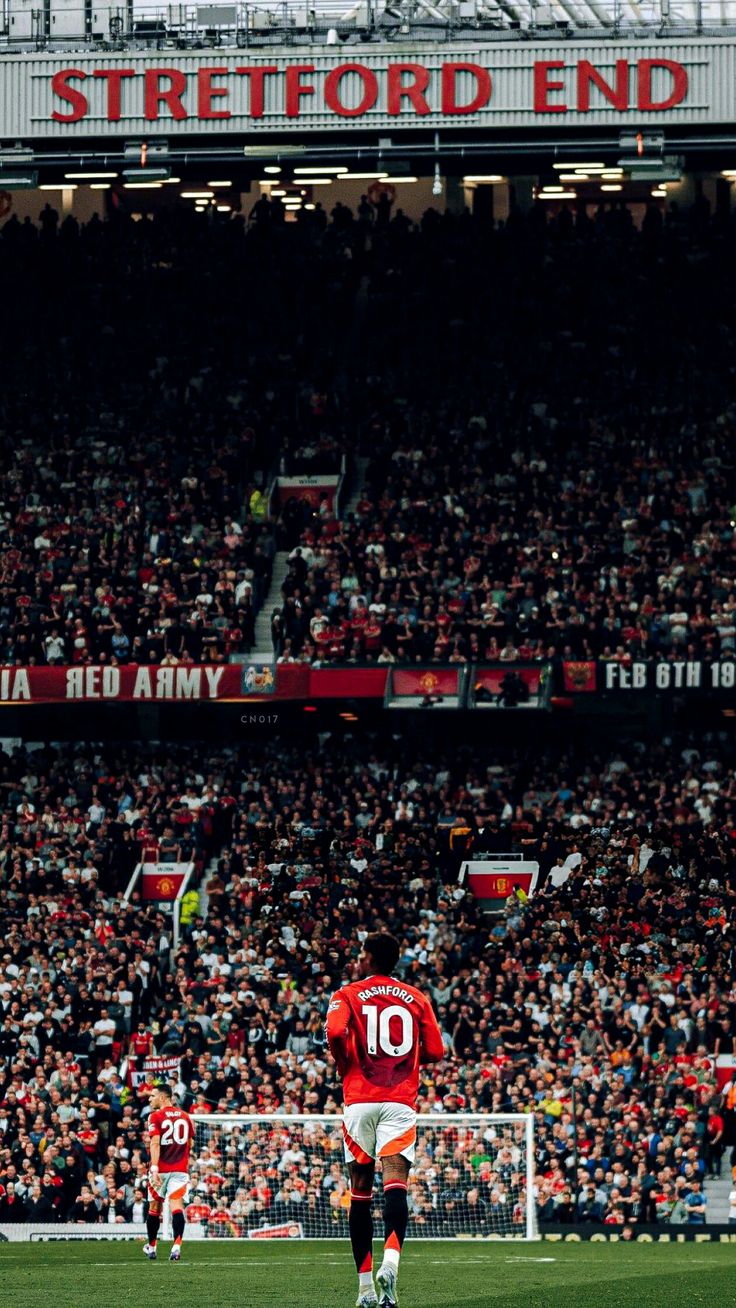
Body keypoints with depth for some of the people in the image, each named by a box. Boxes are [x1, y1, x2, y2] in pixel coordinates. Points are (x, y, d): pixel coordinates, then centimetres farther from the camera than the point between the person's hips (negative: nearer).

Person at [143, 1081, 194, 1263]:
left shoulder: (156, 1117, -5)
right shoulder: (185, 1116, 10)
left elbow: (155, 1143, -16)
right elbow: (190, 1144, 19)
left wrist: (154, 1169, -22)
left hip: (161, 1169, -3)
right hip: (180, 1169, 3)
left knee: (154, 1208, 13)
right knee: (176, 1206, -7)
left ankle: (151, 1247, 26)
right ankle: (177, 1245, -26)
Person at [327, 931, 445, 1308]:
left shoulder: (348, 995, 4)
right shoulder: (416, 999, 12)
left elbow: (335, 1031, -15)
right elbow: (435, 1051, 9)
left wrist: (343, 1064, 5)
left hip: (360, 1100, -1)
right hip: (401, 1103, 1)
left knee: (360, 1189, 9)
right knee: (396, 1182, -12)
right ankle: (390, 1260, -40)